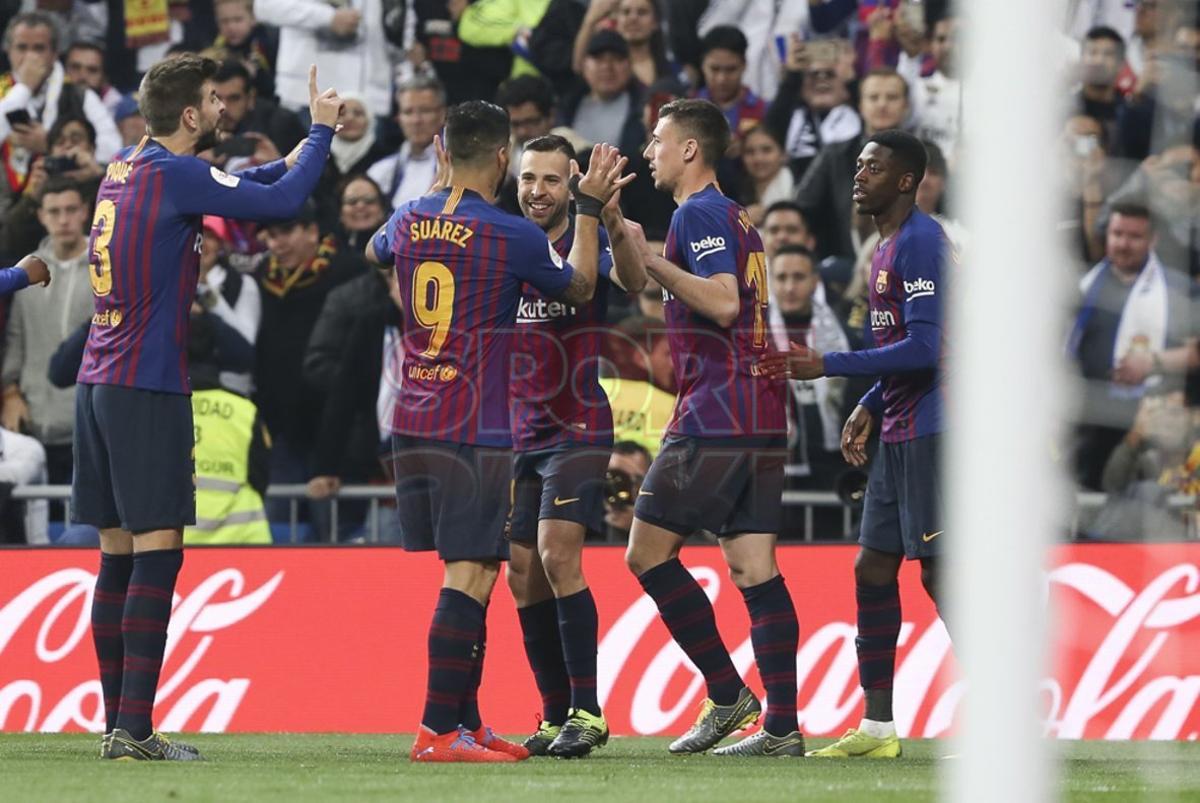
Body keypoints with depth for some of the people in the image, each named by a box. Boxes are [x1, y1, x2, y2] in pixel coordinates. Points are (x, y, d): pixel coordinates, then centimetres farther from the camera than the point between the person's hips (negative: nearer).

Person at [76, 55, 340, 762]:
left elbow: (230, 188, 29)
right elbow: (282, 202, -12)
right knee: (156, 554, -8)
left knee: (119, 556, 9)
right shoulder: (174, 174, -12)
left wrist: (292, 159, 20)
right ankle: (134, 730, -13)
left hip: (100, 381, 9)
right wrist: (321, 131, 2)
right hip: (147, 387, -9)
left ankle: (117, 723, 9)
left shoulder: (125, 169, 14)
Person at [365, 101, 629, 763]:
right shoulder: (512, 236, -12)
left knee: (469, 571, 14)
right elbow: (580, 288, 7)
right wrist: (590, 207, 16)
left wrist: (442, 183, 41)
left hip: (412, 426, 7)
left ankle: (466, 723, 17)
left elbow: (375, 251, 32)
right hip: (475, 432, -7)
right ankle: (438, 732, -12)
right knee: (470, 575, -7)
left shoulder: (410, 220, 5)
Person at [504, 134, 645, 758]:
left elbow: (633, 282, -27)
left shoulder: (586, 244, -7)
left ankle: (586, 712, -17)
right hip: (518, 438, 6)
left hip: (578, 431, -6)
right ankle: (555, 716, 11)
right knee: (522, 575, 3)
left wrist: (614, 226, -47)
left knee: (557, 557, -19)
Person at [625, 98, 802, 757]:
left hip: (715, 417, -9)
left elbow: (723, 303, -21)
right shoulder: (735, 218, 22)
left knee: (648, 551, -3)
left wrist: (652, 261, -19)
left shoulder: (699, 215, -8)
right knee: (754, 566, 4)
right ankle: (782, 726, -2)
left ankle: (728, 694, -4)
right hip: (762, 417, 9)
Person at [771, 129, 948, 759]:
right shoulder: (887, 247, 18)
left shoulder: (920, 241, -14)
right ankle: (877, 726, 14)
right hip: (899, 435, 10)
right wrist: (869, 407, 15)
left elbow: (924, 348, -22)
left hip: (929, 432, -10)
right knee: (873, 567, 9)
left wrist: (828, 367, -21)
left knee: (940, 570, -10)